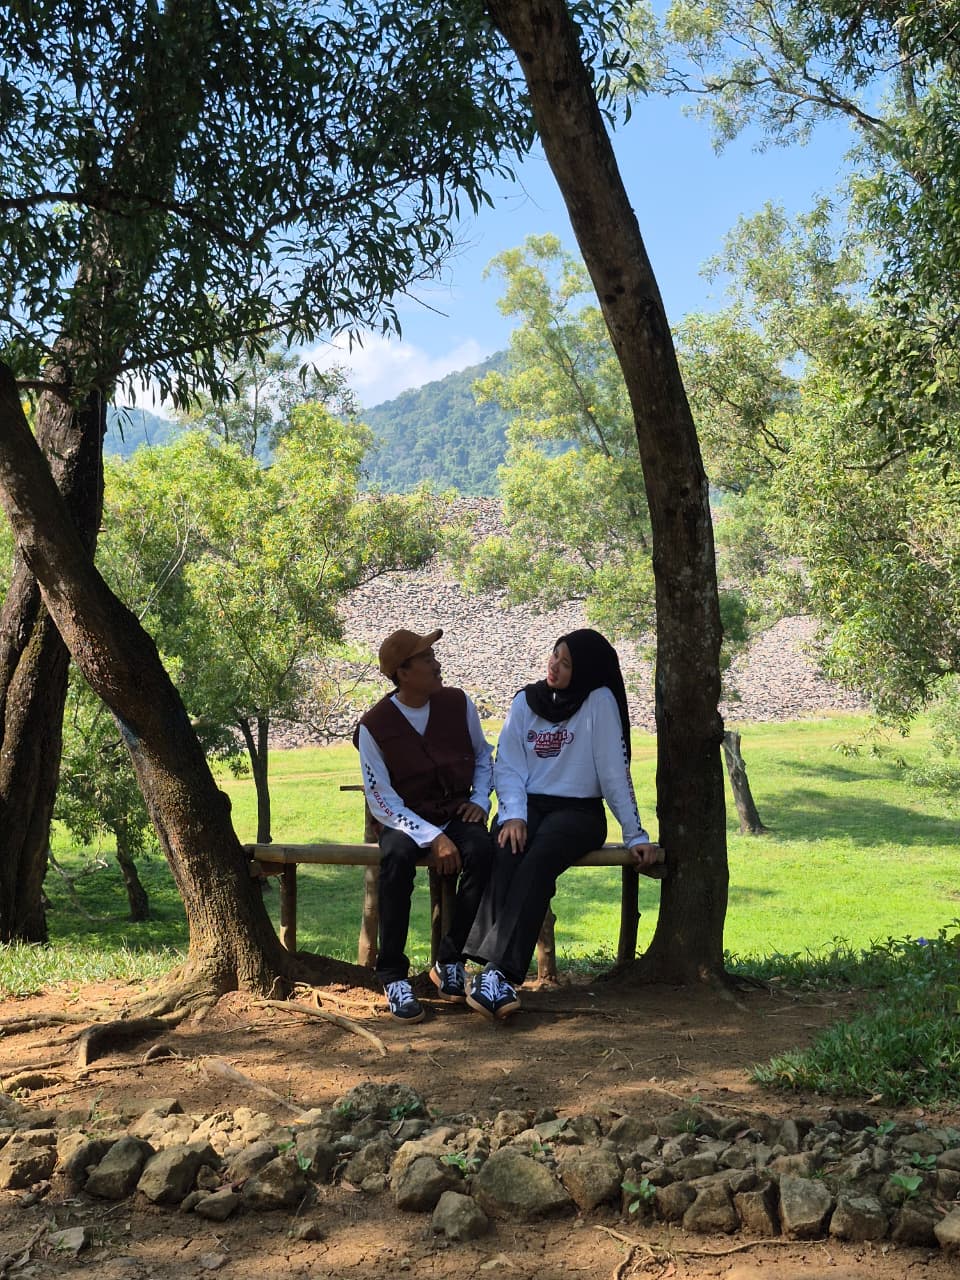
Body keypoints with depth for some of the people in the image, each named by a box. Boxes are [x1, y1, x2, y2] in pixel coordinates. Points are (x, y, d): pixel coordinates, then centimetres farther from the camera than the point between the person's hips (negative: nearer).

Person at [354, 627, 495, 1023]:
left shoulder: (457, 703, 0)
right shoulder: (374, 725, -10)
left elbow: (483, 755, 17)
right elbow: (381, 801, -12)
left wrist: (480, 799, -1)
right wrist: (432, 838, -22)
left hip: (456, 815, 3)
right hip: (405, 822, -2)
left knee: (481, 850, -32)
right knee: (397, 856, -37)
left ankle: (449, 961, -14)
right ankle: (393, 976, -25)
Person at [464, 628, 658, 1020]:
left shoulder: (599, 701, -3)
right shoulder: (525, 701, 8)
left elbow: (615, 772, -4)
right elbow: (508, 766, 2)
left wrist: (635, 834, -5)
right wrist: (513, 814, -15)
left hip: (578, 810, -2)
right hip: (527, 805, 3)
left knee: (538, 860, -34)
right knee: (507, 854, -32)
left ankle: (496, 969, -42)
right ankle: (499, 972, -43)